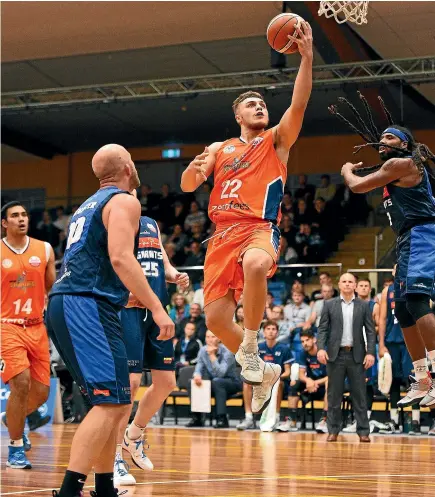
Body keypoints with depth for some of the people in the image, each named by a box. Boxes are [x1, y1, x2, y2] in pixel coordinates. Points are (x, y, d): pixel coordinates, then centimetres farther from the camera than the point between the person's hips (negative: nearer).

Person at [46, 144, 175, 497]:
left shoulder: (89, 205, 26)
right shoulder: (124, 201, -3)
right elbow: (121, 258, -17)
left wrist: (129, 296, 40)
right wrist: (156, 307, -18)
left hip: (64, 306, 10)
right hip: (86, 307, -10)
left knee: (115, 403, 15)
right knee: (111, 403, -15)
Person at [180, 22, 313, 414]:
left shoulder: (277, 140, 12)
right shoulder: (219, 149, 21)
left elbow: (298, 106, -6)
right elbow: (187, 187, 13)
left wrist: (307, 58, -18)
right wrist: (194, 169, -11)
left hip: (260, 228, -4)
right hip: (224, 234, 4)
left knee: (255, 265, -40)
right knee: (216, 318, -3)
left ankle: (250, 347, -20)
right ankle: (262, 372, 21)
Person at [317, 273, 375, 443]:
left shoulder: (363, 306, 6)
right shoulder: (329, 305, 6)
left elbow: (370, 331, 3)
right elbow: (322, 329, 2)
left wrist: (370, 353, -7)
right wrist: (321, 348, -13)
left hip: (356, 355, 0)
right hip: (335, 354, 0)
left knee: (359, 395, 1)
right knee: (334, 395, 3)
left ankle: (363, 431, 3)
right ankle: (333, 431, 9)